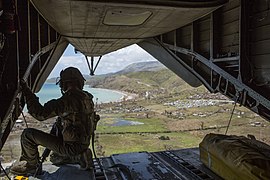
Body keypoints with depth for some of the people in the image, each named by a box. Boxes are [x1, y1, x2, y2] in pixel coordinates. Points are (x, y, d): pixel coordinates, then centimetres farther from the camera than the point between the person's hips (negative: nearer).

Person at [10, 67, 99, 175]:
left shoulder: (66, 101, -24)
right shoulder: (87, 98, 1)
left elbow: (40, 114, -20)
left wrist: (27, 92, -13)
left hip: (71, 148, -8)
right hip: (84, 144, 8)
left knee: (28, 134, -3)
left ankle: (31, 165, 19)